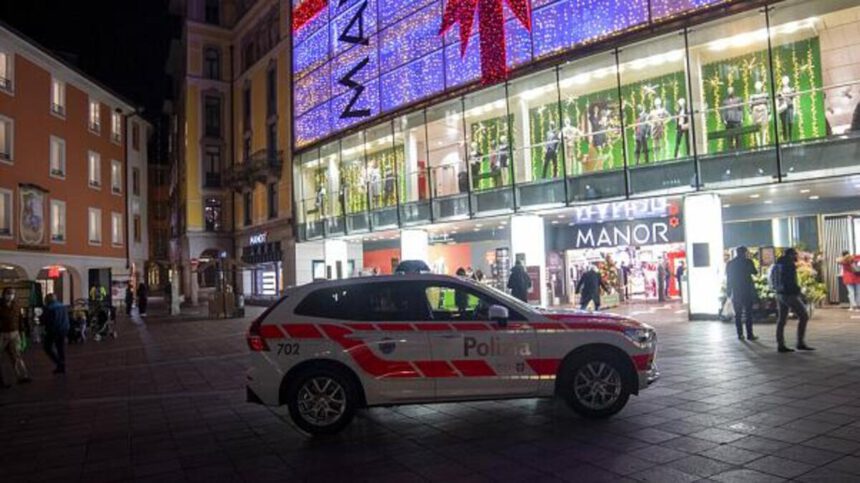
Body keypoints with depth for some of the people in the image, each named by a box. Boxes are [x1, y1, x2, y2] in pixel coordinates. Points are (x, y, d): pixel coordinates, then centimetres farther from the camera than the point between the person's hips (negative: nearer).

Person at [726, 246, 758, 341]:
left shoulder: (730, 263, 3)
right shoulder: (748, 262, -6)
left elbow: (728, 278, 5)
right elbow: (754, 272, 9)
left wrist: (728, 292, 10)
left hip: (735, 292, 3)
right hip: (747, 291, -2)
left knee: (738, 314, 7)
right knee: (748, 313, 2)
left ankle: (740, 334, 6)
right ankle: (749, 335, 0)